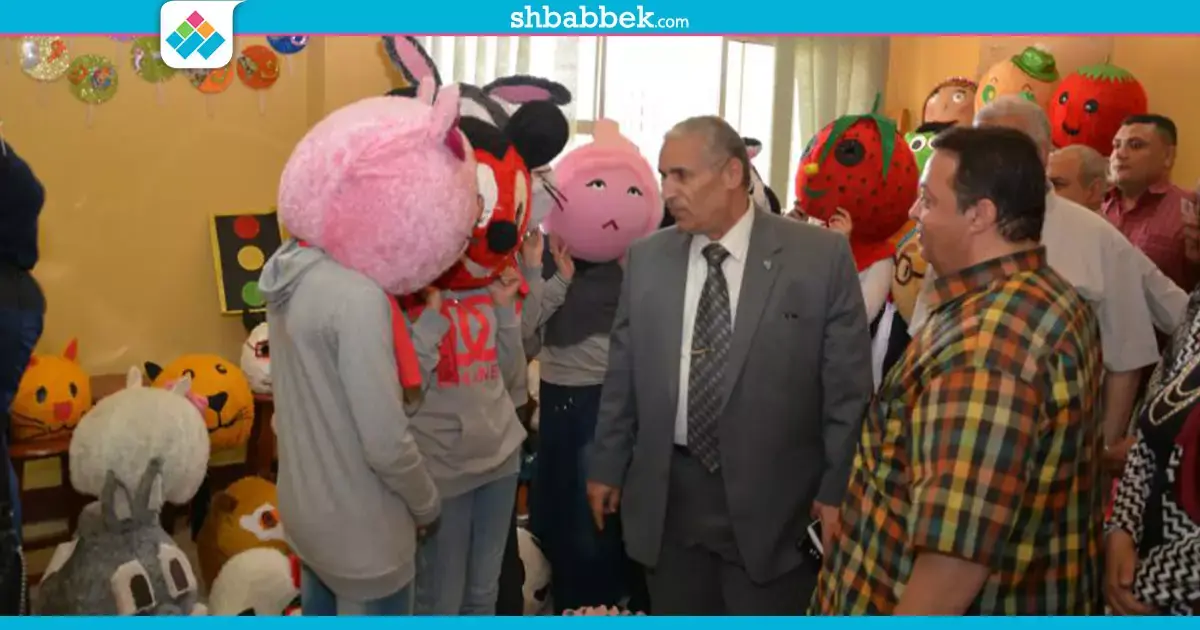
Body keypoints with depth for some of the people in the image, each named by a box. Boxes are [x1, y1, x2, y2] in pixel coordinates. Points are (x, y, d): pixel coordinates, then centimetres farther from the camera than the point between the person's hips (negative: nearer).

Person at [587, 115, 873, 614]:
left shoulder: (822, 256, -8)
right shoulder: (646, 258, 3)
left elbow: (848, 387, -6)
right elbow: (623, 376, 9)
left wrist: (838, 489, -7)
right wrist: (607, 466, 10)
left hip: (771, 502, -3)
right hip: (667, 499, 3)